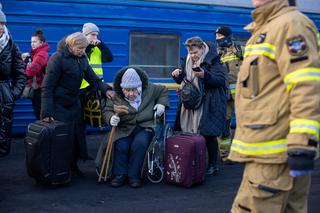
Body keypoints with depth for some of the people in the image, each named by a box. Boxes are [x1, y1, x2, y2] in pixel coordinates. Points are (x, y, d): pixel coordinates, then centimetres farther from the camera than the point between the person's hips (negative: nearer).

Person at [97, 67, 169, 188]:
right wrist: (111, 118, -22)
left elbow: (163, 91, 21)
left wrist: (162, 104, 3)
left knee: (139, 144, -31)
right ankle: (120, 174, -9)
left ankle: (133, 175, -15)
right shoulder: (116, 96, 2)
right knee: (121, 145, -29)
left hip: (145, 127, 0)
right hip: (124, 129, 1)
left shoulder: (149, 90, 5)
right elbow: (107, 111, 1)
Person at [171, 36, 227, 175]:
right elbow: (182, 81, 22)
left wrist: (205, 75, -29)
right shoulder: (188, 62, 13)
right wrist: (177, 75, -1)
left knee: (209, 135, -2)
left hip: (208, 105, -6)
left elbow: (221, 80, -15)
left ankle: (212, 165, 10)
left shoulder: (213, 62, -7)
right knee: (190, 134, 4)